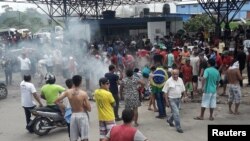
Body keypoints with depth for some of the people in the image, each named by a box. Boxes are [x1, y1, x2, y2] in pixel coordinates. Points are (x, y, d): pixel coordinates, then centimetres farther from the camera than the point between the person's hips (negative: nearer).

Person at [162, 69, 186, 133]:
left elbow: (183, 90, 13)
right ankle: (178, 127, 0)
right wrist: (167, 101, -13)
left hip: (178, 99, 6)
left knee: (175, 112, 17)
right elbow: (165, 92, -10)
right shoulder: (169, 81, -12)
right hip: (172, 99, -6)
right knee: (176, 113, -10)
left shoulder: (180, 80, 4)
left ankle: (169, 120, 44)